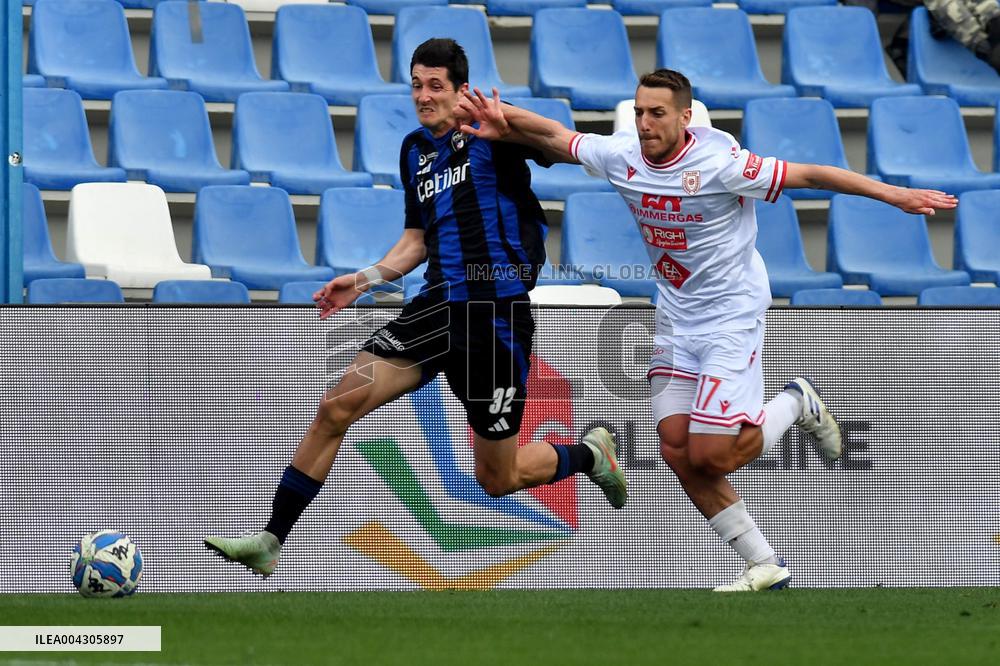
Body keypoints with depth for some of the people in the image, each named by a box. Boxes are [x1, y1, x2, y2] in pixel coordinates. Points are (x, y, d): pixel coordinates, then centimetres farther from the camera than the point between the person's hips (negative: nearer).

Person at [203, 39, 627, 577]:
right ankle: (270, 542, -3)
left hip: (499, 312, -6)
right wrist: (366, 279, 15)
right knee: (336, 408, -9)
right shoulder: (415, 149, 14)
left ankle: (589, 455, 34)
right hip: (438, 305, 6)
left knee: (497, 479, 3)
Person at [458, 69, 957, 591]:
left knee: (710, 456, -15)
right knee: (678, 451, -3)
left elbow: (808, 175, -19)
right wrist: (503, 123, -9)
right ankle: (764, 566, 9)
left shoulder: (718, 163, -21)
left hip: (732, 313, -7)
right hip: (675, 316, 7)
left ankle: (796, 403, 15)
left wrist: (894, 195, -22)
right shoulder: (622, 156, -4)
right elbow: (557, 136, 9)